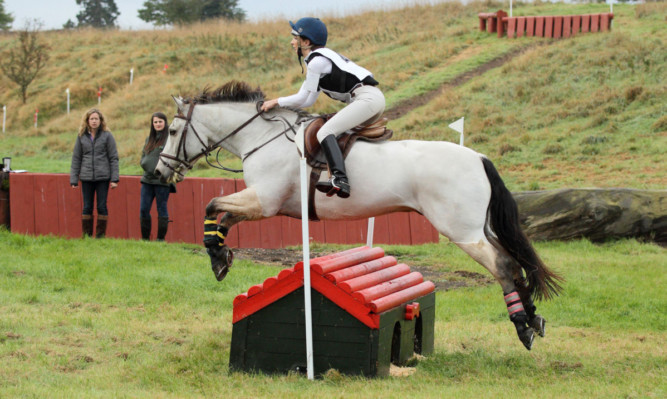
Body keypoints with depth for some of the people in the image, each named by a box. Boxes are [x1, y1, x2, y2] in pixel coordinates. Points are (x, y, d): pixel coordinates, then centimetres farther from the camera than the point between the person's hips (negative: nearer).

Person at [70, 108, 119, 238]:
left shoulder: (107, 136, 1)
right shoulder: (82, 137, 7)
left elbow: (113, 158, 1)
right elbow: (76, 159, 10)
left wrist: (114, 179, -5)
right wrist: (73, 180, 5)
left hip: (103, 178, -2)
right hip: (86, 178, 2)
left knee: (102, 206, 0)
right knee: (87, 207, 4)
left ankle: (101, 235, 7)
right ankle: (86, 235, 10)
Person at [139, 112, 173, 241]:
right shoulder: (149, 138, 14)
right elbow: (143, 156, 18)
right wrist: (145, 163, -3)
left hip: (162, 181, -6)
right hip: (147, 179, 6)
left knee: (162, 209, 1)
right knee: (144, 209, 5)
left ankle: (161, 239, 6)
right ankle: (145, 239, 14)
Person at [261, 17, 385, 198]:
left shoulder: (316, 61, -7)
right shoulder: (320, 59, 24)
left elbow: (302, 98, -4)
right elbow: (308, 101, 25)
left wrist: (276, 101, 9)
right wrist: (279, 105, 22)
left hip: (367, 97, -11)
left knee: (325, 132, -22)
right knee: (329, 131, 23)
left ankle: (340, 179, -41)